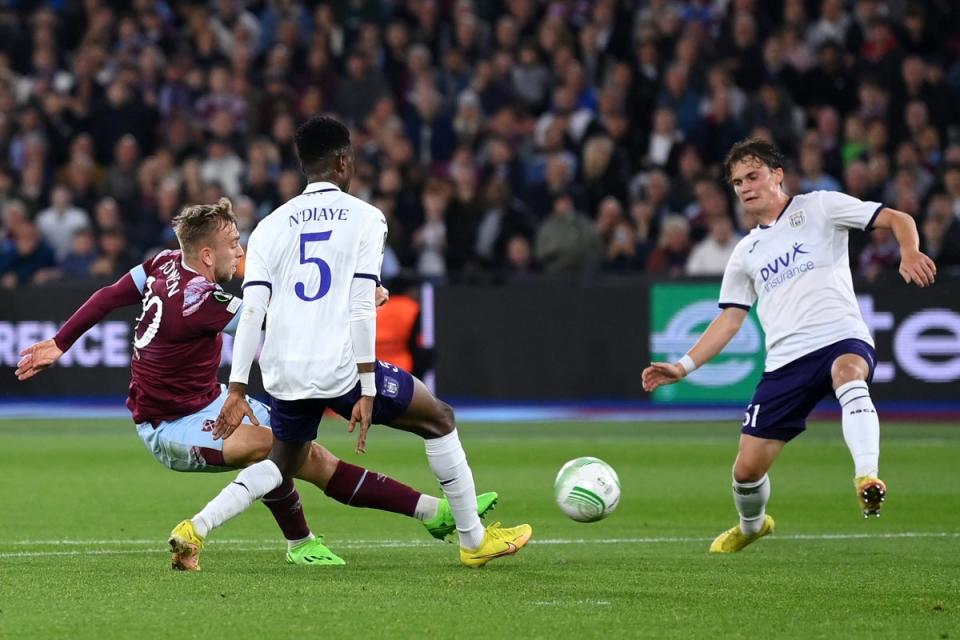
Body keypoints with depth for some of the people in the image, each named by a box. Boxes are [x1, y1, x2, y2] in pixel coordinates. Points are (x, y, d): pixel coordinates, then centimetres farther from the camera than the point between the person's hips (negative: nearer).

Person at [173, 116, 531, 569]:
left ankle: (196, 528, 6)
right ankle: (474, 541, 20)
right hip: (339, 369, -4)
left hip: (283, 375, 4)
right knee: (439, 420, 17)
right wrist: (366, 391, -9)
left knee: (282, 463, 28)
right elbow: (362, 308, -9)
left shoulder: (270, 226, 11)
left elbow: (251, 310, 2)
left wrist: (237, 390, 0)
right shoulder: (364, 217, 1)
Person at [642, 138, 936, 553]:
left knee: (848, 372, -43)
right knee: (747, 468, 2)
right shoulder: (747, 252, 22)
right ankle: (751, 525, 35)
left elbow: (896, 219, 1)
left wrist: (909, 254, -21)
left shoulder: (819, 207, 8)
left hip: (842, 339, -5)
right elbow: (729, 320, 23)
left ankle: (867, 478, -54)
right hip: (786, 360, 5)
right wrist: (682, 367, 12)